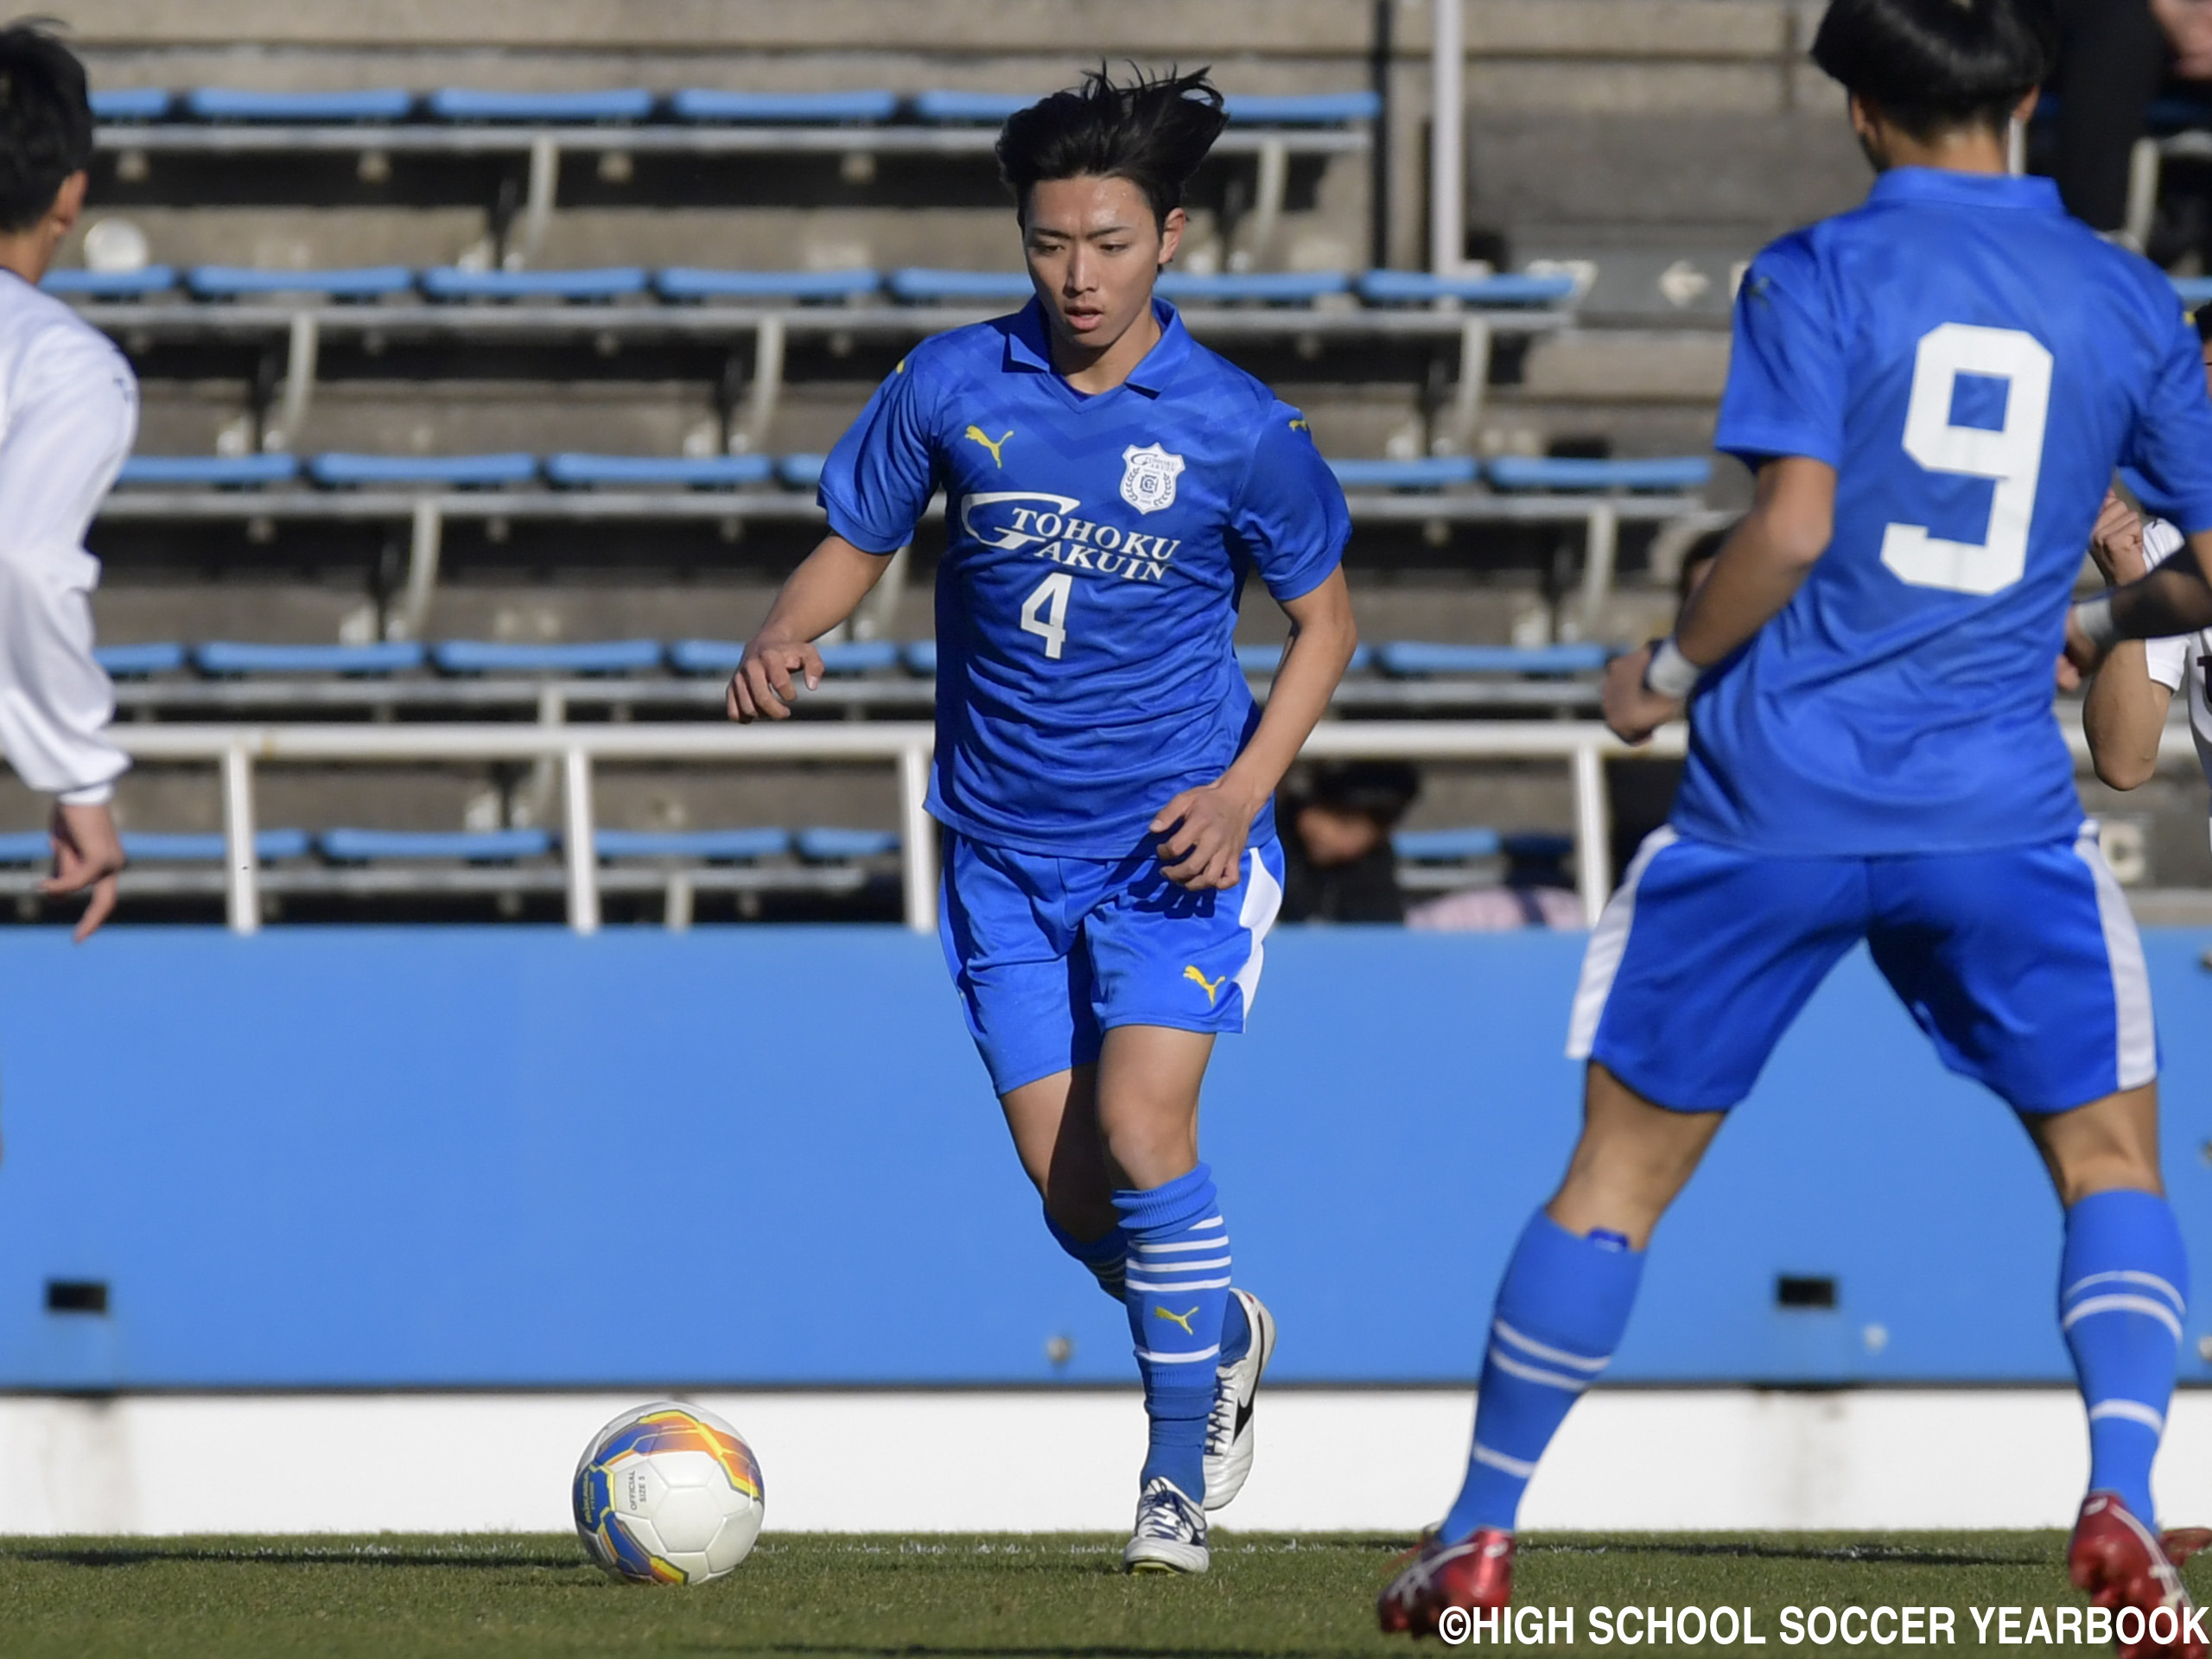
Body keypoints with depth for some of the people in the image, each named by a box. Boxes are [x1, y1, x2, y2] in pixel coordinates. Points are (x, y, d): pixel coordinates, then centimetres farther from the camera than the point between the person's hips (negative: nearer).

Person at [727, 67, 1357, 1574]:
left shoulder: (1237, 430, -9)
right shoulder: (953, 387, -5)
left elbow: (1326, 615, 3)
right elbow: (855, 544, 7)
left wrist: (1246, 786, -11)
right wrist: (785, 639, -15)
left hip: (1175, 842, -3)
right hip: (1007, 852, 3)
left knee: (1139, 1126, -21)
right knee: (1068, 1193, 2)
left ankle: (1178, 1479, -8)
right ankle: (1221, 1338, 35)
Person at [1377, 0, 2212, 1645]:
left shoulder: (1819, 275, -3)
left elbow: (1794, 524, -14)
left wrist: (1670, 671, 1)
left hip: (1780, 796, -1)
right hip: (2000, 806, 1)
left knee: (1624, 1162, 11)